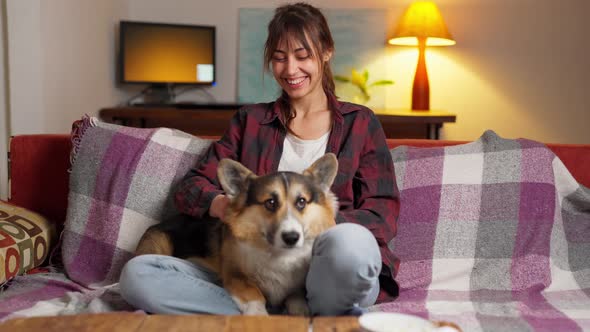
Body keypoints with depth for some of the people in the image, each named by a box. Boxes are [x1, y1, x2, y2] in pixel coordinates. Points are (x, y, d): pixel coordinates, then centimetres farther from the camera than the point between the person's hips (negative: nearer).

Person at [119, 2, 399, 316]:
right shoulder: (250, 120, 17)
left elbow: (381, 217, 1)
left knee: (350, 242, -39)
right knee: (137, 273, -20)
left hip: (328, 277, -3)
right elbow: (189, 189, 10)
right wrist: (225, 205, -14)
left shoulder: (360, 123, 11)